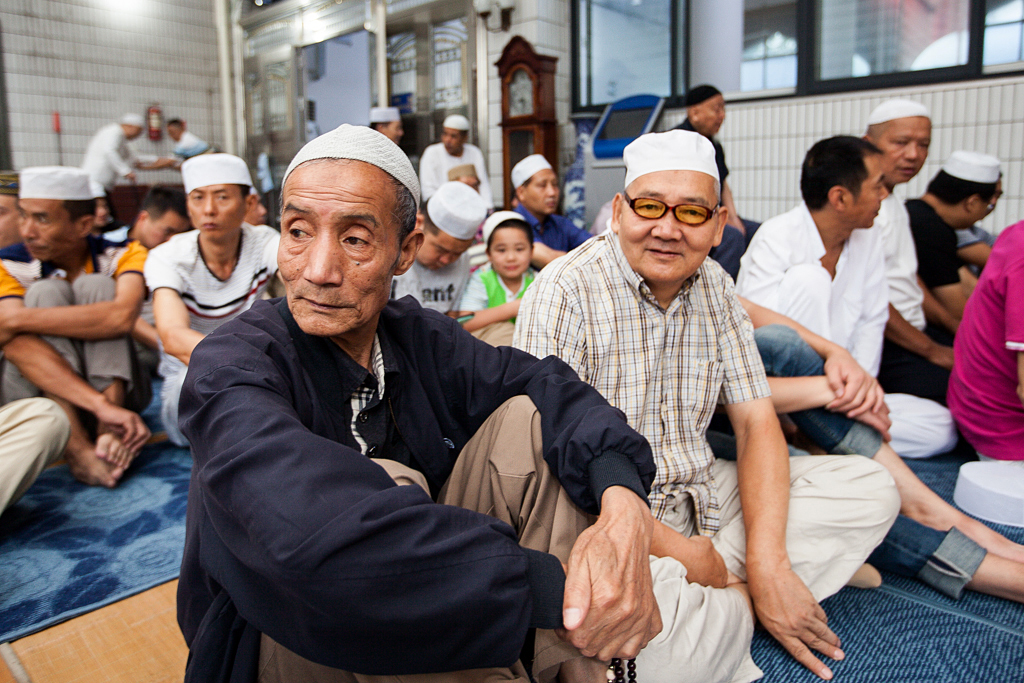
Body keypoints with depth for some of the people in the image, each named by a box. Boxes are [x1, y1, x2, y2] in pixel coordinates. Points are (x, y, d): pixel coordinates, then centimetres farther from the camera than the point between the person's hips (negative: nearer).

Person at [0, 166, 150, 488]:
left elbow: (121, 316, -31)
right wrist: (101, 406, -41)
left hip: (112, 383, 0)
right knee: (46, 292, -21)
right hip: (37, 392, 1)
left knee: (95, 286, -20)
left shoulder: (122, 255, -8)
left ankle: (108, 433, -34)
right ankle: (78, 448, -34)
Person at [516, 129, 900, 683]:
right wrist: (678, 551, -19)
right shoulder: (565, 292, -18)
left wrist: (768, 563, -13)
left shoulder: (714, 288, 2)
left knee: (871, 489, 0)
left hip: (702, 496, 6)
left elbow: (756, 423, 1)